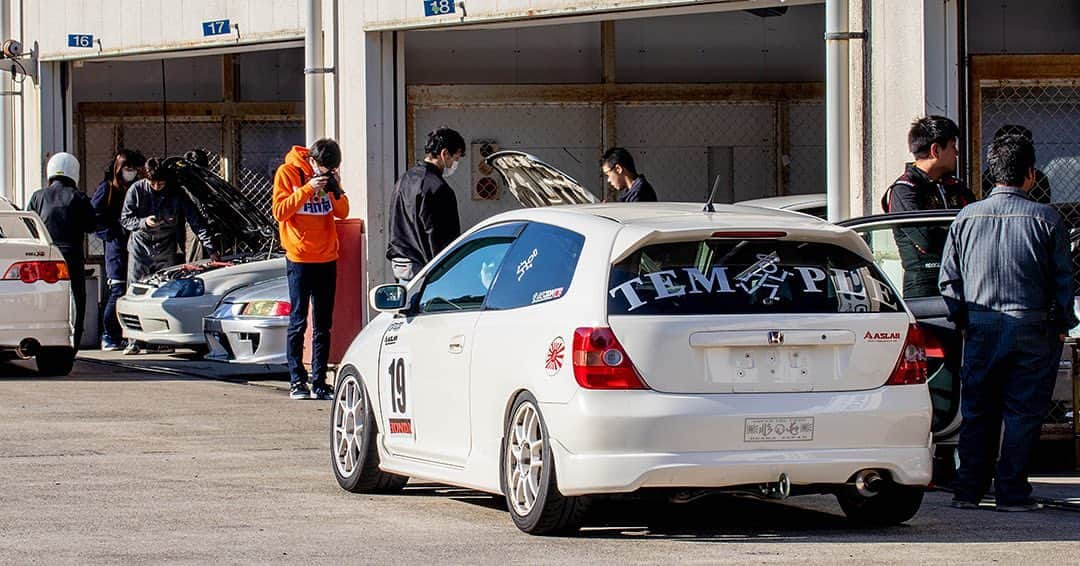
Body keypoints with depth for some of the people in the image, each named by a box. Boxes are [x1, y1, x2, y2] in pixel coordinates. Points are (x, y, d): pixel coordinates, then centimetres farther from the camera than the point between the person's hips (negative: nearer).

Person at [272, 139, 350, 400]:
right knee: (298, 322, -2)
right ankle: (297, 382, 0)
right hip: (299, 259, -5)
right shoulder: (287, 173, -5)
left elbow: (343, 212, 8)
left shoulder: (329, 176, 7)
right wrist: (308, 189, -20)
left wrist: (336, 191, -10)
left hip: (327, 259, 5)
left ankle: (319, 382, 9)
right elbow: (280, 212, -12)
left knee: (323, 325, 6)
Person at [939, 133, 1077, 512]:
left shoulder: (966, 218, 3)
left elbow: (948, 279, 7)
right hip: (1032, 329, -3)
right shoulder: (1046, 219, -6)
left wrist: (961, 320, 16)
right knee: (1023, 412, 2)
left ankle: (968, 491, 12)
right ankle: (1012, 492, 0)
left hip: (981, 328, 3)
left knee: (977, 411, 11)